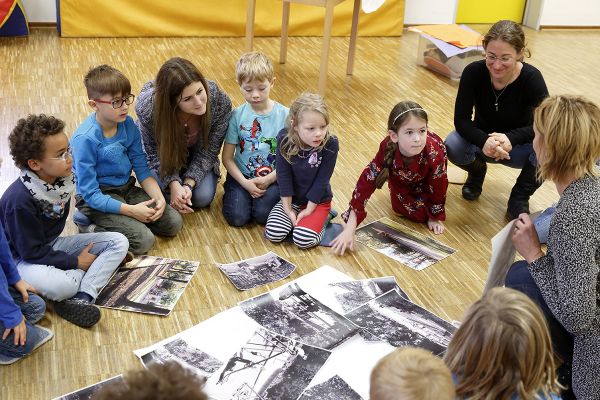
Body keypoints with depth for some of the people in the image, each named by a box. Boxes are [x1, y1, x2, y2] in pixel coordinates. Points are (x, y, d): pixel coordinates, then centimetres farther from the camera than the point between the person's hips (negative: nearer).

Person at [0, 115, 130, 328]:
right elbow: (32, 252, -21)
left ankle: (81, 298, -21)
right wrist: (75, 262, -16)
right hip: (24, 257, -8)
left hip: (52, 244, 8)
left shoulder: (63, 178, -8)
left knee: (119, 242, -6)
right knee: (62, 286, -39)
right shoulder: (19, 199, -28)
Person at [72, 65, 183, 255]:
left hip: (126, 188, 7)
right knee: (143, 240, -22)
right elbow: (91, 194, -22)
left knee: (174, 223, -3)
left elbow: (142, 168, 3)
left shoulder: (128, 124, -5)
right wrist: (131, 210, -26)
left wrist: (158, 197, -13)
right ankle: (91, 226, -2)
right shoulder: (85, 139, -23)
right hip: (97, 198, -7)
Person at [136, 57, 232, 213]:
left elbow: (208, 151, -20)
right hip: (162, 150, -1)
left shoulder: (220, 102, -34)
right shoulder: (148, 107, -37)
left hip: (195, 152, 1)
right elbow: (155, 153, -20)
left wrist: (188, 184, -31)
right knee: (166, 193, -20)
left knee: (203, 198, -15)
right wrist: (174, 184, -35)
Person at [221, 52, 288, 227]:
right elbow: (227, 157, -2)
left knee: (263, 214, -23)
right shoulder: (237, 115, -4)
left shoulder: (284, 115, -7)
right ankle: (231, 191, 15)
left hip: (273, 177, -1)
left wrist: (269, 179, -15)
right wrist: (245, 182, -14)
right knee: (237, 217, -17)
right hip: (242, 176, 1)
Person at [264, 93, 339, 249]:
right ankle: (297, 218, 13)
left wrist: (309, 210, -14)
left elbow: (322, 180, -16)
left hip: (318, 200, -2)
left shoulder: (330, 144, -23)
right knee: (273, 233, -14)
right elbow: (283, 175, -14)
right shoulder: (284, 139, -19)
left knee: (303, 239, -21)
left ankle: (322, 218, 8)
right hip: (291, 198, 3)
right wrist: (288, 209, -13)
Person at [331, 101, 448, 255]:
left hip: (426, 177, -1)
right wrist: (349, 229, -46)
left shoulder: (434, 154, -45)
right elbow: (366, 181, -41)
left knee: (420, 213, -8)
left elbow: (438, 187, -26)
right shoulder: (387, 148, -42)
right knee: (401, 207, -5)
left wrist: (435, 217, -10)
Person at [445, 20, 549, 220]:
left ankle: (519, 198, -3)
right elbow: (461, 119, -22)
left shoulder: (532, 78, -24)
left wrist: (510, 139, -44)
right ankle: (477, 172, 7)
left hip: (518, 146, -1)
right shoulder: (473, 72, -22)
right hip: (483, 143, 1)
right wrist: (484, 141, -44)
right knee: (452, 146, -31)